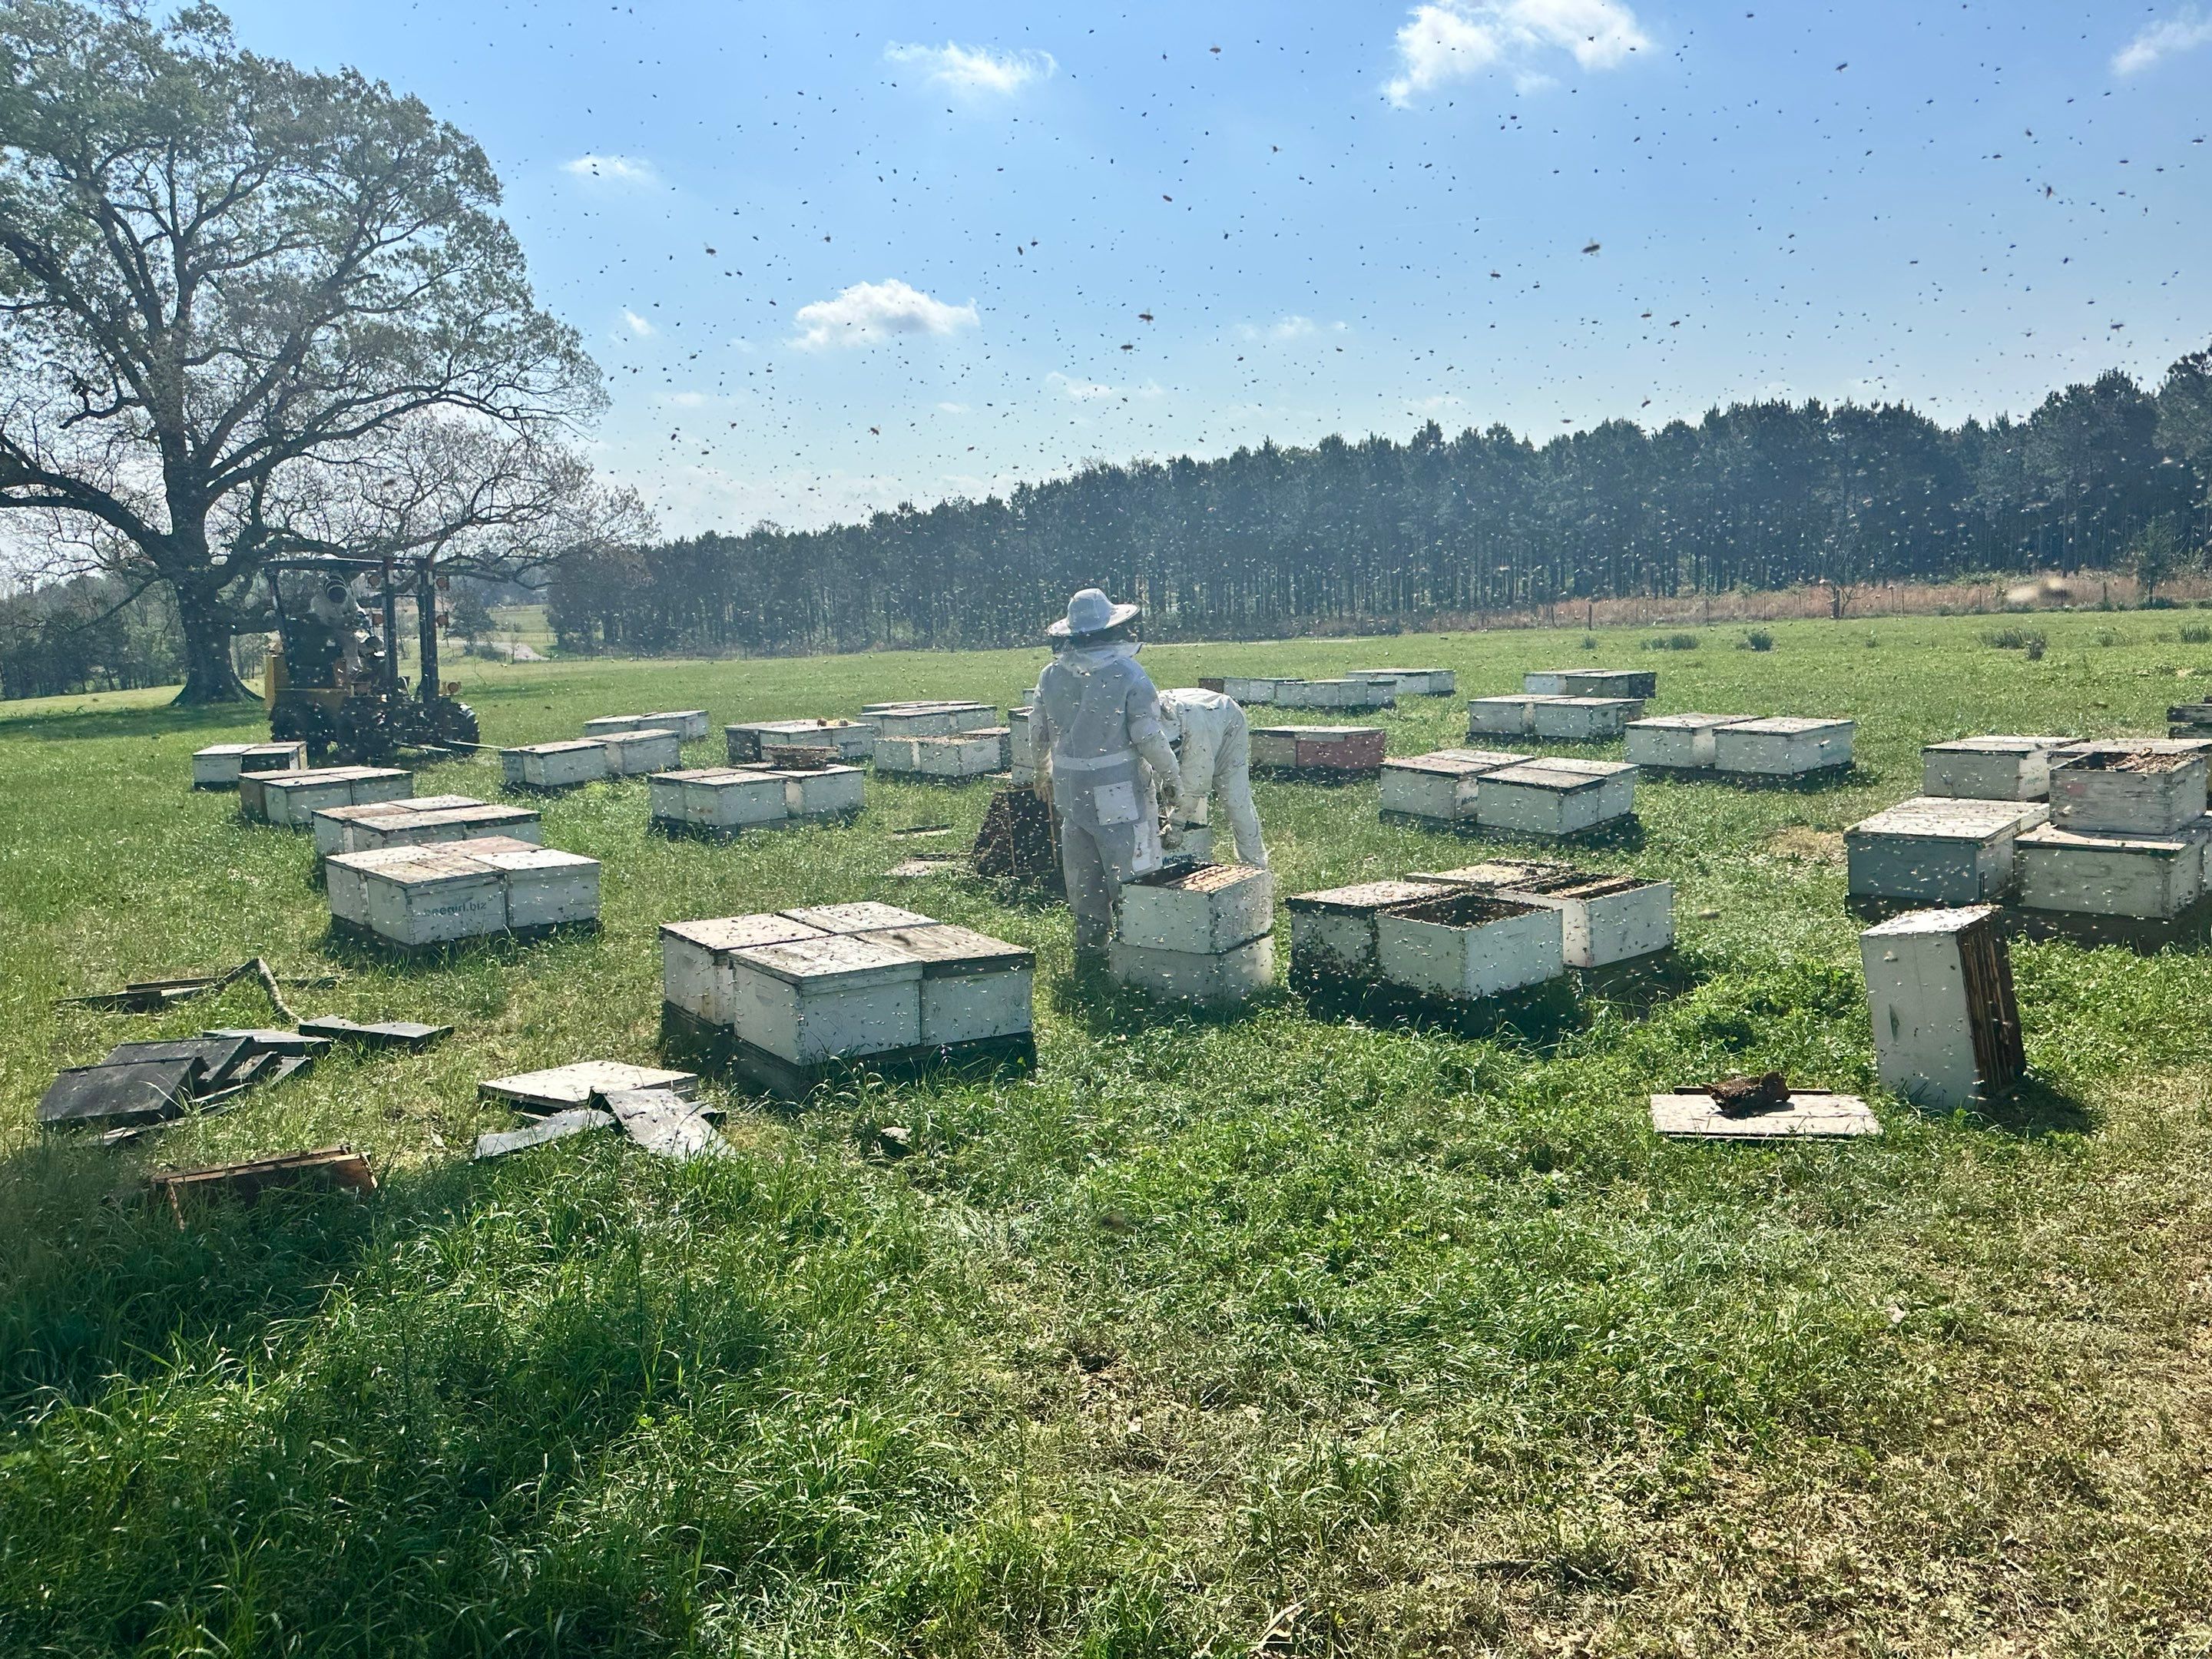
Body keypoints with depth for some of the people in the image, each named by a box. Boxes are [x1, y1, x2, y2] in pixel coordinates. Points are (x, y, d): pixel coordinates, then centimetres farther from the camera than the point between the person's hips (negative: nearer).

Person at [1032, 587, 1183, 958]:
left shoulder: (1052, 674, 1)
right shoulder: (1127, 674, -14)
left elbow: (1038, 732, 10)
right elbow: (1148, 737, -15)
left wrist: (1043, 772, 27)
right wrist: (1171, 774, 0)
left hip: (1069, 786, 5)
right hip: (1118, 788, -5)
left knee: (1081, 866, 16)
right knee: (1129, 870, 4)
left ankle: (1089, 940, 25)